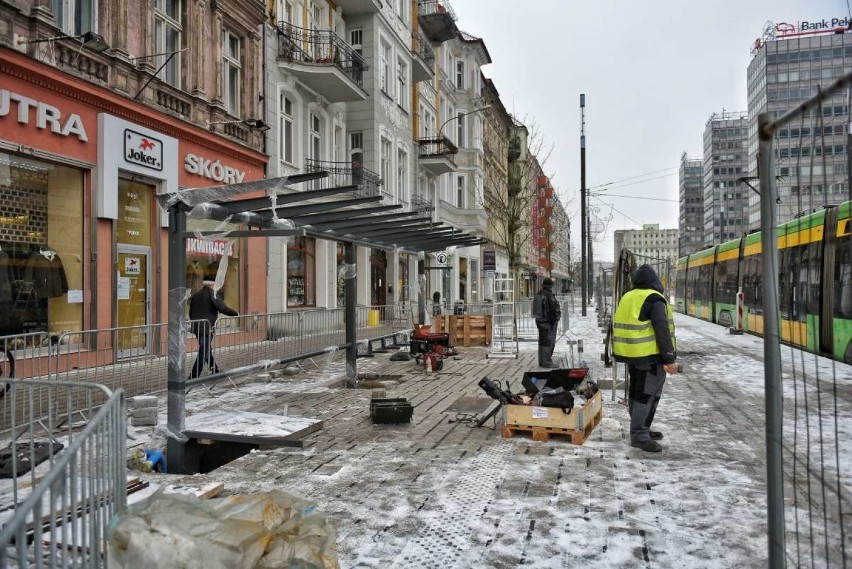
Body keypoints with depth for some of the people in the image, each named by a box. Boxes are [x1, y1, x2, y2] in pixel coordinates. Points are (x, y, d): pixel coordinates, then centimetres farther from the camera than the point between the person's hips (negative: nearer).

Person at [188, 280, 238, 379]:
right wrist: (236, 313, -6)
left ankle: (215, 371, 32)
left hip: (196, 328, 7)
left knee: (207, 350, 20)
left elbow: (191, 314, 18)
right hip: (207, 328, -7)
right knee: (203, 353, -4)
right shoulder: (211, 294, -6)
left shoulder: (195, 296, 14)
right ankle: (193, 377, -7)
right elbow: (222, 307, -16)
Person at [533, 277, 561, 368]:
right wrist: (553, 323, -16)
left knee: (542, 341, 13)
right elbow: (552, 311, -20)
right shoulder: (549, 296, -17)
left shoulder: (538, 295, 10)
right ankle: (546, 362, -6)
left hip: (540, 321, 9)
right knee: (549, 342, -6)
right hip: (549, 322, -9)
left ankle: (542, 361, 18)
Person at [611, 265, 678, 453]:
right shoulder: (654, 300, -14)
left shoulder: (627, 298, 11)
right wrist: (669, 359, -16)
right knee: (648, 394, -4)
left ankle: (639, 430, 27)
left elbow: (621, 326, 18)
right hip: (650, 356, -8)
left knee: (636, 392, 16)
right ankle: (640, 435, -2)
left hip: (631, 354, 8)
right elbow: (662, 332, -18)